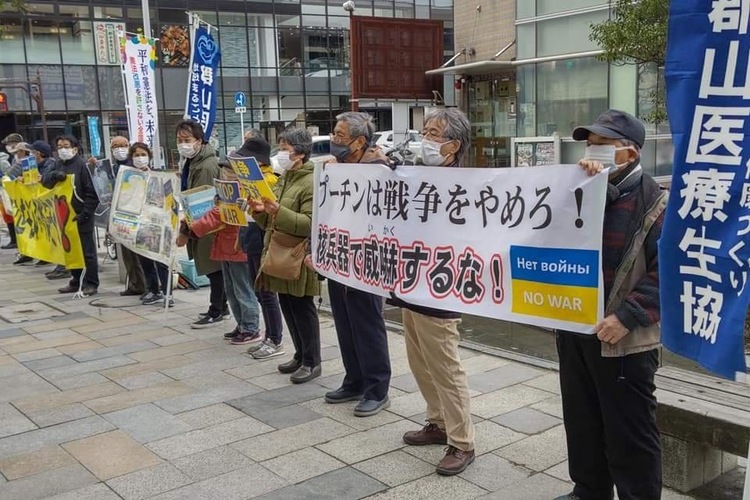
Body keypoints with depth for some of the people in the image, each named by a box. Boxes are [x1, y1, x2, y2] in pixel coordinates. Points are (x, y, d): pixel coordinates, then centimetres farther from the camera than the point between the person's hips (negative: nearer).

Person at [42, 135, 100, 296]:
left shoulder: (82, 165, -10)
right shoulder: (58, 164, 13)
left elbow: (92, 191, -14)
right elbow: (45, 180, 4)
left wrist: (85, 213, -19)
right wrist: (54, 175, -19)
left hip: (81, 216, -7)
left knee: (87, 251, -2)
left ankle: (91, 284, 4)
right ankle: (76, 281, 24)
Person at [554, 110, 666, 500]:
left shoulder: (654, 203, -10)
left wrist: (627, 316, -22)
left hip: (623, 340, -7)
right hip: (573, 329, 7)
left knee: (629, 434, 4)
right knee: (581, 422, 19)